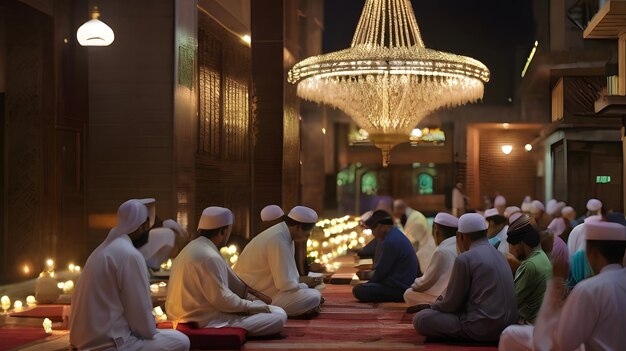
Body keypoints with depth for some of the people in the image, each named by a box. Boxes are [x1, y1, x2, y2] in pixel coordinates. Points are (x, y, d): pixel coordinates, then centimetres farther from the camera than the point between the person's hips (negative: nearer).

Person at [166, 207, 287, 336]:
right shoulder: (209, 258, -22)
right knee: (279, 317, -16)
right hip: (207, 321, -11)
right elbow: (221, 299, -22)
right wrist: (250, 306, -9)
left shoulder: (195, 247, 11)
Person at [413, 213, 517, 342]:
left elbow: (451, 304, -7)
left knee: (421, 319, -10)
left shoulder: (465, 259, -13)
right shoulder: (498, 254, 13)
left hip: (483, 328, -9)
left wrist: (431, 307, 13)